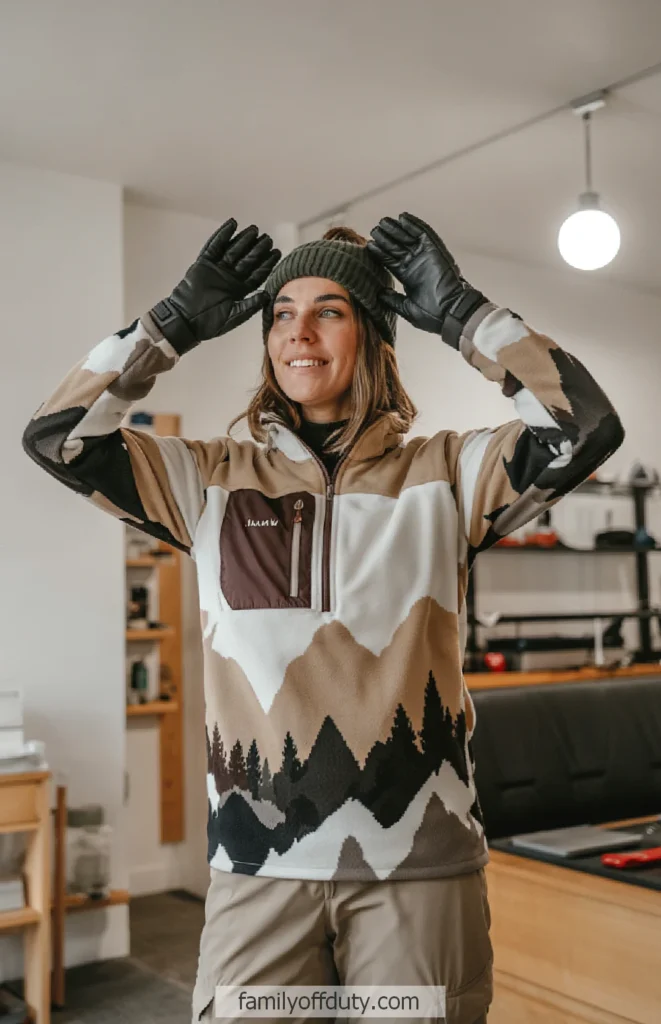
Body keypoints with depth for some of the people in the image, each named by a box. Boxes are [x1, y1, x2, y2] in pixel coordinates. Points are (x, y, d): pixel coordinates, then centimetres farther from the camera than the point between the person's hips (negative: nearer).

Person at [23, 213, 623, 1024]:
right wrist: (177, 323, 0)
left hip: (419, 859, 0)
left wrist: (460, 310, -5)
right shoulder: (213, 480, 6)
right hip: (260, 862, 1)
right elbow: (52, 437, 0)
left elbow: (587, 426, -10)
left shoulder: (442, 474, 3)